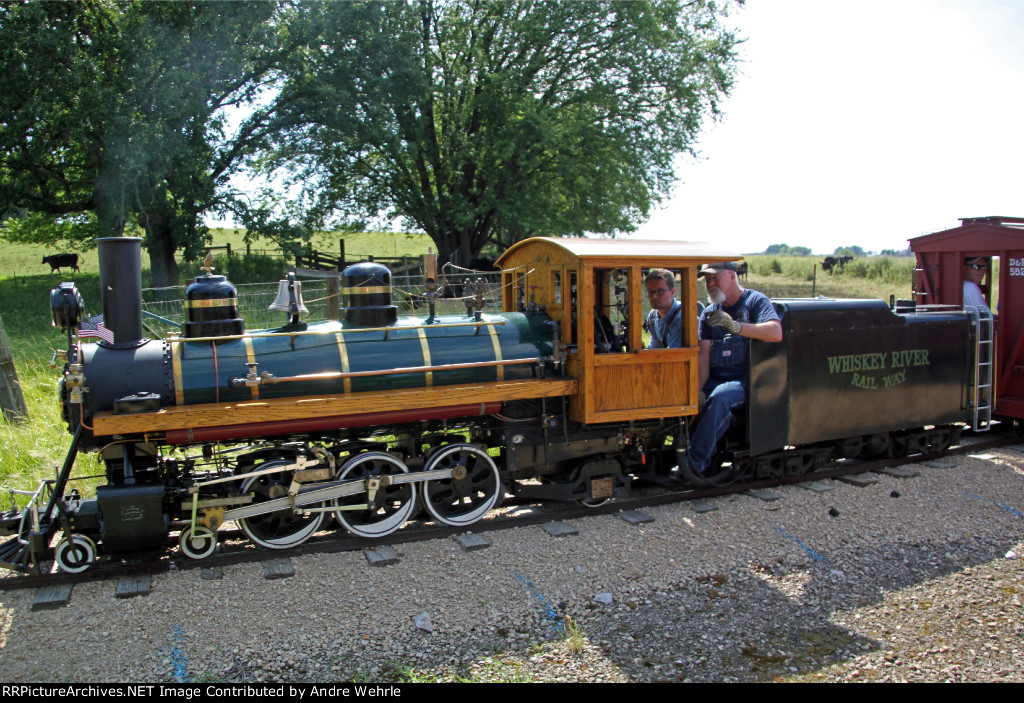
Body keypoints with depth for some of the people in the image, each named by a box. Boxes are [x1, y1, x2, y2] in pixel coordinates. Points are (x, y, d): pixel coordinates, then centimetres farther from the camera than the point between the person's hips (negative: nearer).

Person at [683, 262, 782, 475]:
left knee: (719, 398, -34)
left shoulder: (755, 301, 2)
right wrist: (697, 388, -12)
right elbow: (703, 354, 6)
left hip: (744, 380, -5)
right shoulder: (709, 313, 17)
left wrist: (734, 326, -31)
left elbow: (776, 333, -18)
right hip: (714, 379, 5)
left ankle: (695, 463, -33)